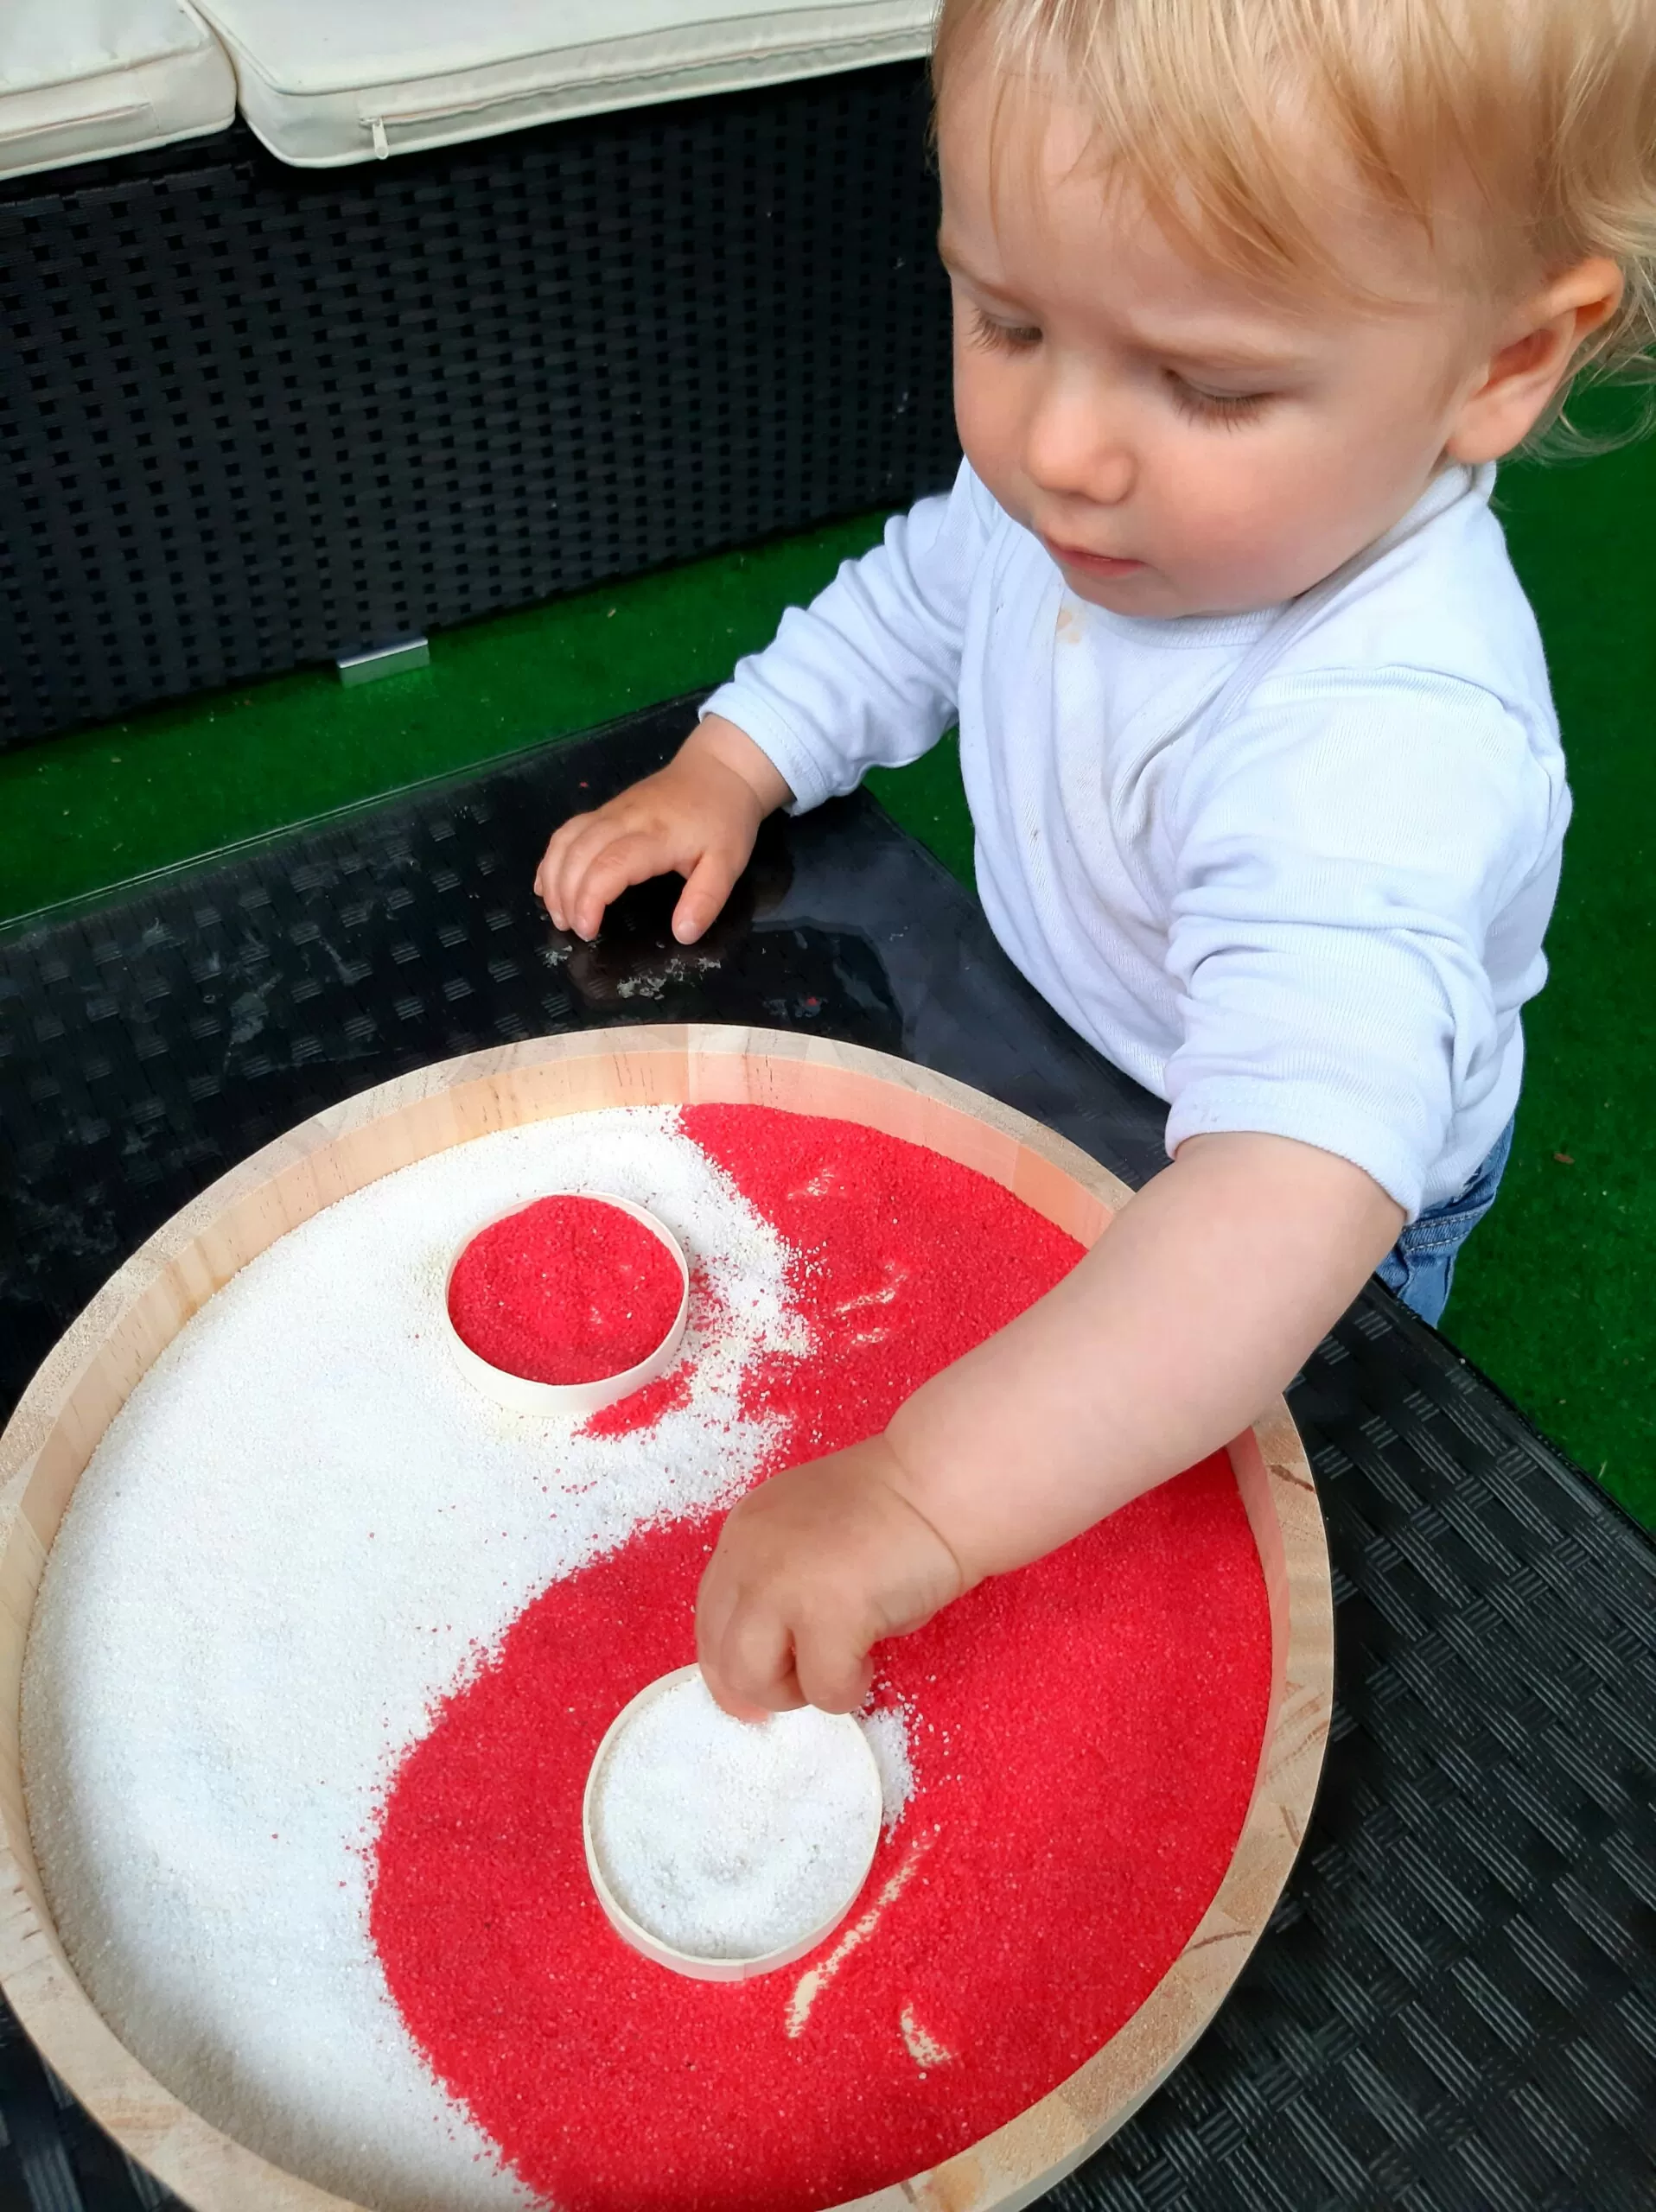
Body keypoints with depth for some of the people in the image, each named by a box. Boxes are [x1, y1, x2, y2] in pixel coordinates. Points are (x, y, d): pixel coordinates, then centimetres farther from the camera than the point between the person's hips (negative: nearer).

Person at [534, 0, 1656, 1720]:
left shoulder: (1381, 741, -45)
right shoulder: (1075, 482, -21)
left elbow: (1291, 1198, -57)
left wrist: (923, 1499, -65)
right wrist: (728, 767, -9)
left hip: (1327, 1211, -5)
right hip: (1078, 1067, 6)